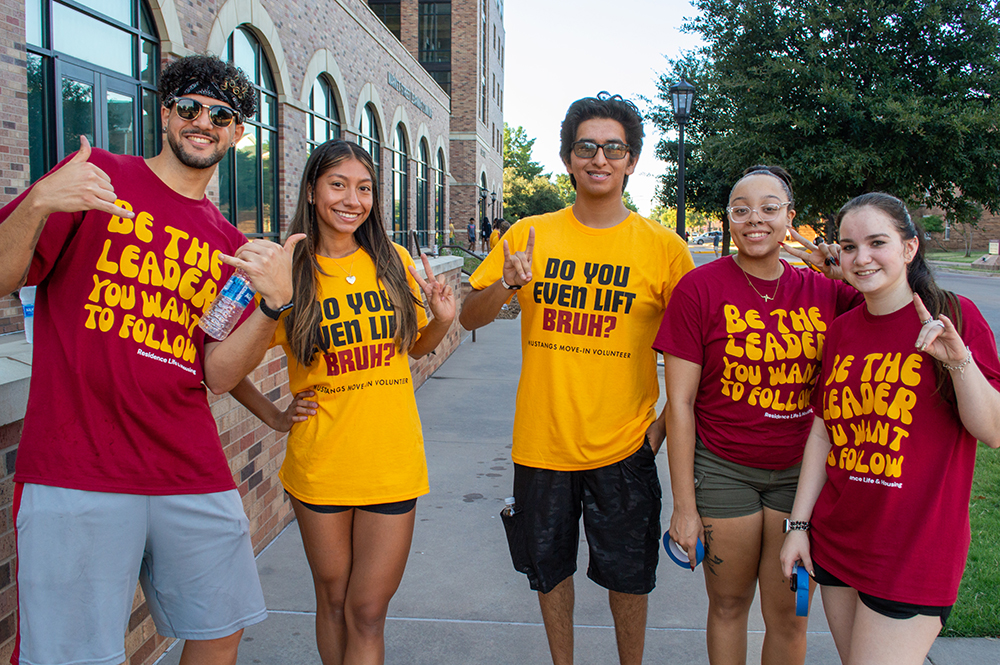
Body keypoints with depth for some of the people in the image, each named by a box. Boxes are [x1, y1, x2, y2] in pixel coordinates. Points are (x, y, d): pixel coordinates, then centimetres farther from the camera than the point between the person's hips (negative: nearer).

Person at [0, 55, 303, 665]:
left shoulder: (231, 246, 12)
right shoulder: (97, 174, 3)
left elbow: (220, 375, 3)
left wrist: (275, 302, -13)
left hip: (194, 477, 4)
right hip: (75, 474, -4)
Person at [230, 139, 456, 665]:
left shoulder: (394, 261, 1)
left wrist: (442, 320, -5)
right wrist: (274, 417, -3)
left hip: (392, 463, 1)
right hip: (320, 465, -1)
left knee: (367, 613, 6)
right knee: (333, 601, 16)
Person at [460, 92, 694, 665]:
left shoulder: (663, 248, -6)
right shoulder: (529, 235, -2)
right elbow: (470, 318, 1)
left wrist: (667, 423, -5)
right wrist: (505, 285, -19)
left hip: (623, 446, -1)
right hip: (542, 441, 2)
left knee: (628, 575, 14)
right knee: (550, 568, 18)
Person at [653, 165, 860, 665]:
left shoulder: (823, 290, 1)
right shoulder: (700, 287, -9)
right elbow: (680, 403, -9)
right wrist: (684, 506, -9)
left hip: (800, 473, 3)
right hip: (722, 470, -2)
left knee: (788, 615, 12)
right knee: (729, 605, 13)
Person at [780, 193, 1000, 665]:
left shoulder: (954, 317, -7)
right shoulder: (842, 330, 5)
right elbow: (822, 432, 8)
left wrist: (958, 359, -26)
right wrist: (799, 524, 6)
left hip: (914, 551, -5)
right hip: (837, 540, 5)